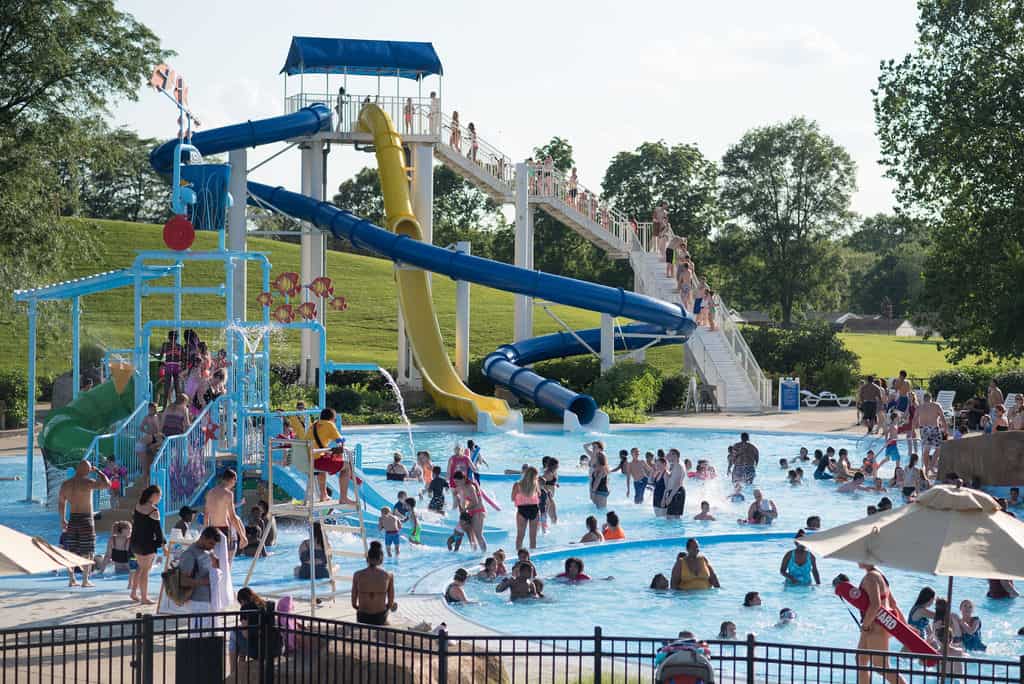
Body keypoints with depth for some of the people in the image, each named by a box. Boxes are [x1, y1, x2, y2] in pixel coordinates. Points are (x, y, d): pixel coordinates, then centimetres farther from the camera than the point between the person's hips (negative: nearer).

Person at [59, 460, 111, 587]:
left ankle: (71, 580, 11)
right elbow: (107, 484, -14)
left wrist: (63, 520, 24)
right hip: (86, 519, -5)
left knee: (71, 552, 10)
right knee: (87, 552, 2)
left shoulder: (65, 484, 5)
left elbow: (61, 503, 14)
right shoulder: (87, 483, -14)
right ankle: (85, 580, 2)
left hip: (72, 519, 5)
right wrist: (97, 471, -1)